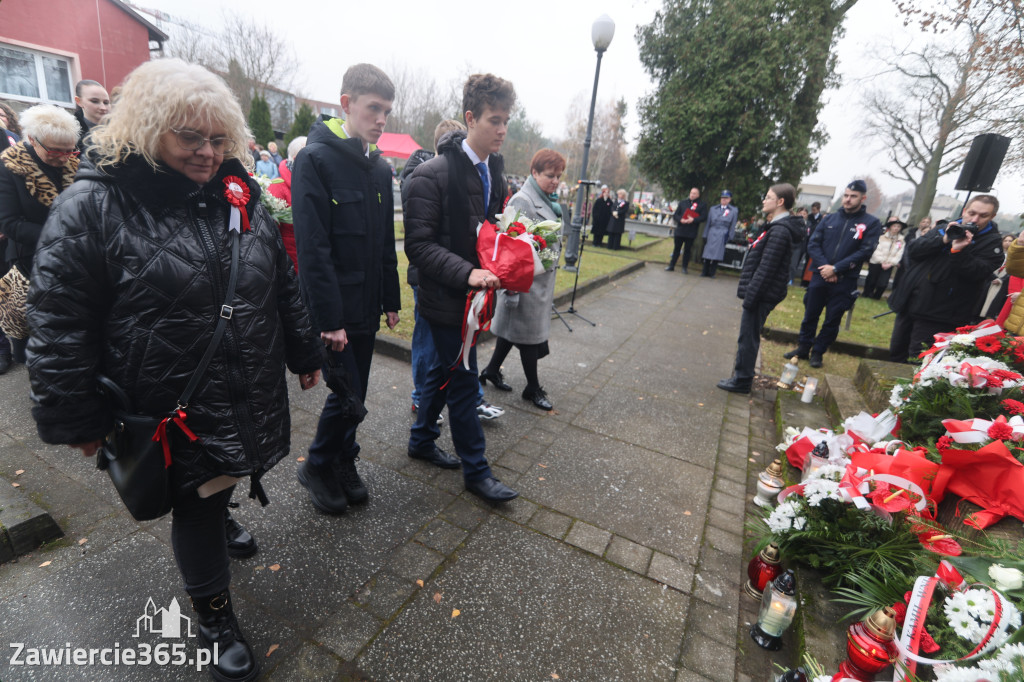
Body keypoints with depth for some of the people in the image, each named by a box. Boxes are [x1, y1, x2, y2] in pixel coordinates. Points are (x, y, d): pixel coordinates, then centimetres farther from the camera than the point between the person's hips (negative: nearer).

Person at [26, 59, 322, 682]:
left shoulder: (241, 197, 4)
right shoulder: (93, 206, -12)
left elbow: (284, 285, 9)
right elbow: (58, 325, -9)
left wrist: (305, 353, 12)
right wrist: (76, 418, -6)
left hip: (251, 396, 4)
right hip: (173, 412, -4)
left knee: (222, 484, 25)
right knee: (196, 507, 12)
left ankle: (218, 521, 59)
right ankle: (215, 617, 35)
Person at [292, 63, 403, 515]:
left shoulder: (380, 167, 11)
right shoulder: (316, 159, -11)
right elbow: (312, 247, -18)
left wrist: (391, 300, 12)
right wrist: (329, 317, -20)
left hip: (366, 306, 7)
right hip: (334, 308, -7)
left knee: (356, 392, 14)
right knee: (347, 392, -2)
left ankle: (344, 465, 34)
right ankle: (317, 467, 24)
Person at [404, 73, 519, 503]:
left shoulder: (494, 171, 10)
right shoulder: (432, 175, -16)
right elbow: (418, 245, -18)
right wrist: (467, 273, -28)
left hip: (471, 293, 8)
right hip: (445, 297, -8)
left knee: (444, 371, 20)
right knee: (463, 383, 1)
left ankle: (421, 440, 41)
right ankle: (476, 471, 19)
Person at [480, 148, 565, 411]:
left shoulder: (548, 201, 13)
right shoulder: (522, 201, -16)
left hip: (541, 279, 9)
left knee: (515, 328, 18)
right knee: (529, 333, 4)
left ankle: (492, 370, 34)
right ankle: (533, 388, 19)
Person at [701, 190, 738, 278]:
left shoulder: (734, 211, 6)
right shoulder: (713, 209, 11)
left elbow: (733, 226, 6)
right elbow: (708, 223, 11)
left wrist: (730, 238, 0)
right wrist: (705, 236, 6)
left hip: (723, 236, -2)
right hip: (711, 234, 2)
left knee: (717, 255, -2)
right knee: (707, 253, 1)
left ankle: (711, 273, 6)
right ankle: (705, 272, 10)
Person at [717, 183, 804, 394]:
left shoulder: (780, 230, -18)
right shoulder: (778, 226, 14)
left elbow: (766, 268, -22)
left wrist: (750, 296, -20)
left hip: (762, 295, -10)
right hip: (762, 293, 10)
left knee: (748, 337, -1)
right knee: (748, 336, 16)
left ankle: (742, 380, 9)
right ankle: (742, 376, 27)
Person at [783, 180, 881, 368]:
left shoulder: (871, 223, -1)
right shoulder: (830, 218, 7)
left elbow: (864, 252, -9)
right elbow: (813, 244, 2)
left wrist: (835, 269, -17)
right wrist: (824, 266, -12)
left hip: (845, 281, -2)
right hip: (819, 276, 2)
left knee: (832, 321, 5)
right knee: (810, 315, 10)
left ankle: (818, 352, 19)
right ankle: (803, 348, 23)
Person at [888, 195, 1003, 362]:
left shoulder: (992, 242, 0)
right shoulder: (944, 228, 13)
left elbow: (978, 273, -15)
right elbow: (914, 249, 0)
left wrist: (959, 251, -25)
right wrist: (943, 240, -12)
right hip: (910, 304, 5)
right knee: (896, 353, 13)